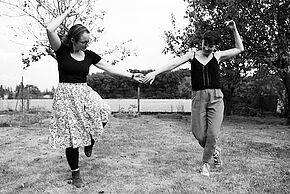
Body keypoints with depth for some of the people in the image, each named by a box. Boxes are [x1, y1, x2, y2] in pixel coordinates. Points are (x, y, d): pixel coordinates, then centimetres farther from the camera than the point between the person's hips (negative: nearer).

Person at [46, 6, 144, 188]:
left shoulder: (89, 55, 7)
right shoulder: (62, 51, -3)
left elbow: (110, 68, 8)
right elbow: (50, 30, -19)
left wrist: (132, 76, 5)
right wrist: (66, 14, -6)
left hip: (85, 93, 3)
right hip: (66, 95, -3)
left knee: (103, 113, -27)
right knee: (72, 135, -3)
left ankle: (90, 142, 4)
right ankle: (75, 173, 17)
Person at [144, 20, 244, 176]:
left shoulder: (218, 56, 11)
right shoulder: (192, 55, 8)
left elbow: (240, 49, 18)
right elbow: (173, 64, -2)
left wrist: (234, 30, 9)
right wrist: (155, 72, -14)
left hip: (215, 98, 0)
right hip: (198, 98, 0)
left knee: (212, 134, -6)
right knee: (199, 135, -1)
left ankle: (205, 163, 16)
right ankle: (215, 151, 31)